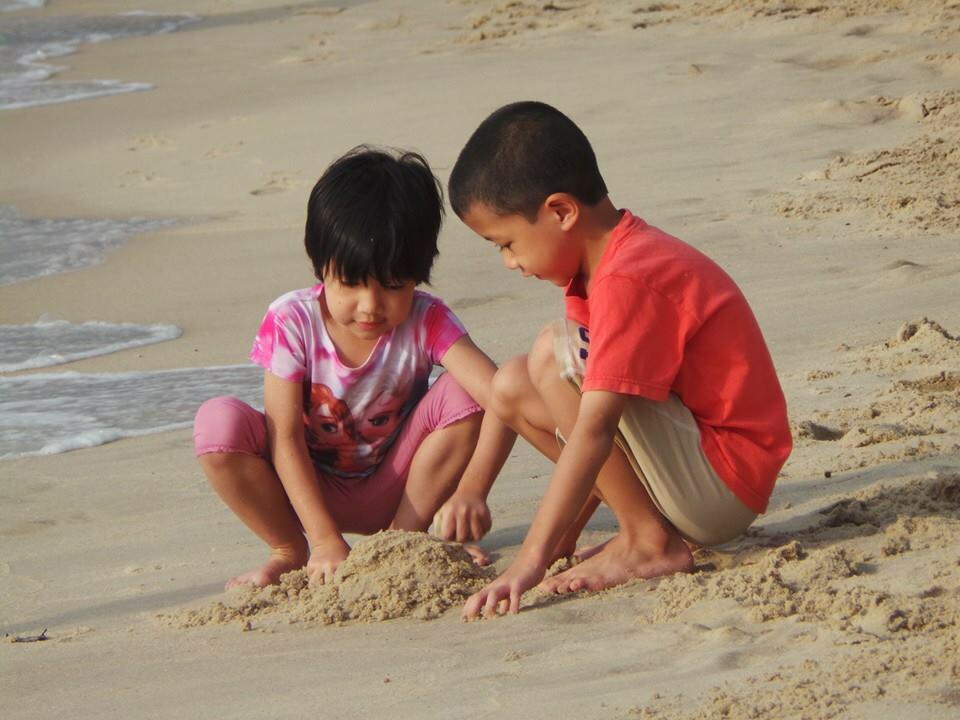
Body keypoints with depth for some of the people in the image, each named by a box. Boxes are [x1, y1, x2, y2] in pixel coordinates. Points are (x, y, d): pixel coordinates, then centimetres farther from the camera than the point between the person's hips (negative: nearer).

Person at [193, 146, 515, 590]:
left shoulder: (424, 322, -19)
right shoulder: (292, 322, -20)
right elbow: (285, 437, -22)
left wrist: (472, 490, -48)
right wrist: (325, 541, -31)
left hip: (392, 487, 1)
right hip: (308, 487, -1)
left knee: (461, 395, -24)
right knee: (219, 422, -28)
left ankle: (404, 535, -8)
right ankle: (291, 552, -9)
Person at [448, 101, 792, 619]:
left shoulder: (630, 280, -21)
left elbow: (594, 432, -29)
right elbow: (601, 438, 14)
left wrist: (532, 559, -32)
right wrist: (562, 537, 12)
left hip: (723, 486, -10)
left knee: (555, 354, -20)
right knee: (511, 387, 8)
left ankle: (648, 541, -14)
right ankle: (649, 525, 5)